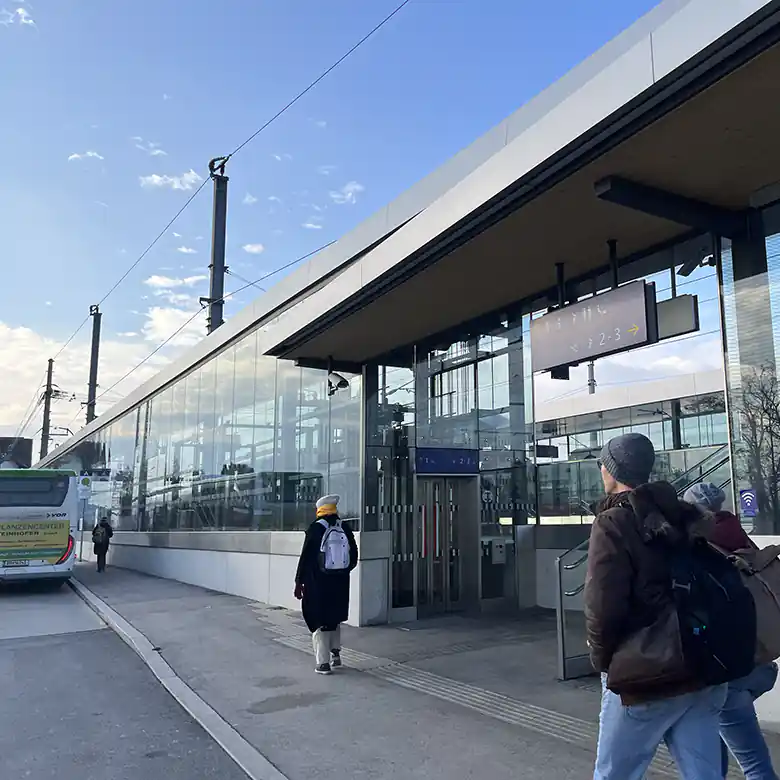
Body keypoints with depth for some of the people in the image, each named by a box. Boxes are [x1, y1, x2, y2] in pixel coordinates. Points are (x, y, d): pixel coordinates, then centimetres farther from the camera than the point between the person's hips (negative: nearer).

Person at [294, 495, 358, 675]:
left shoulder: (316, 528, -10)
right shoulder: (345, 528, 1)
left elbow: (305, 557, -10)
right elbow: (354, 557, 4)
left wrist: (299, 581, -3)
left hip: (318, 584, -4)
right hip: (340, 582, 4)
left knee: (319, 621, 5)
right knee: (335, 619, 22)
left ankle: (323, 663, 6)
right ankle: (335, 654, 22)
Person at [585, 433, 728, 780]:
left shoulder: (613, 523, -14)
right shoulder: (688, 516, 7)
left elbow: (602, 606, -19)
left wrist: (603, 660, -2)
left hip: (644, 678, -6)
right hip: (702, 673, 6)